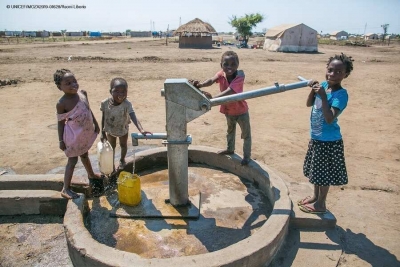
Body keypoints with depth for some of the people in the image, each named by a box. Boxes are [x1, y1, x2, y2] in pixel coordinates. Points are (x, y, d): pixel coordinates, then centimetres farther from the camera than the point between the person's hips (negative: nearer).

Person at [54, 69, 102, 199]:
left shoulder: (83, 93, -6)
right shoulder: (62, 103, -23)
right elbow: (61, 122, -15)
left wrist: (95, 124, 13)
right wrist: (61, 141, -12)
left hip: (86, 132, 6)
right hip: (74, 135, -6)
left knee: (85, 155, 28)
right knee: (73, 160, 3)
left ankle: (91, 174, 50)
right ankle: (66, 189, 16)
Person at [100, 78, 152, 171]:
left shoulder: (127, 104, -36)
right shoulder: (105, 103, -27)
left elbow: (134, 118, -48)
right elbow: (103, 118, -11)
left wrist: (141, 130, -65)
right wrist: (102, 132, -4)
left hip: (123, 130, -1)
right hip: (110, 130, 1)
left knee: (123, 145, 24)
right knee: (112, 147, 23)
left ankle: (122, 160, 55)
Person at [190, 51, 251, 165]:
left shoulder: (239, 77, -29)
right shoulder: (221, 74, -15)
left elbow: (229, 91, -44)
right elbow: (211, 80, -34)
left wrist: (213, 98, -58)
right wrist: (199, 85, -56)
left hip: (241, 111, -5)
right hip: (228, 110, 6)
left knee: (246, 134, 9)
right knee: (230, 130, 28)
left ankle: (247, 156, 27)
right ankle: (230, 149, 50)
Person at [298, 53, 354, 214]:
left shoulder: (341, 94, -21)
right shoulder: (323, 85, -1)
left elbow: (329, 119, -29)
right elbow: (309, 104, 9)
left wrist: (323, 96, -31)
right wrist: (313, 90, -8)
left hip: (329, 141, -7)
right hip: (316, 137, 8)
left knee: (324, 172, 7)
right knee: (316, 170, 21)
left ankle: (321, 204, 25)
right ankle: (315, 197, 40)